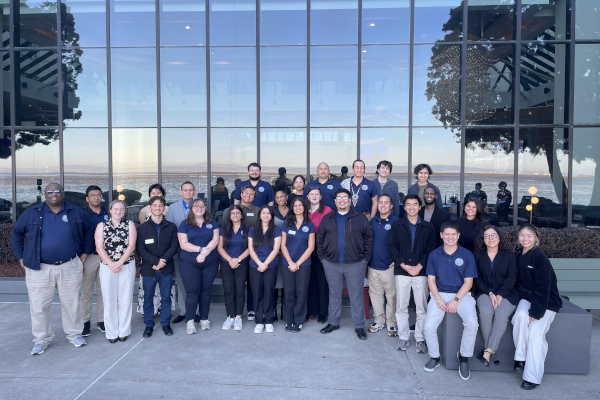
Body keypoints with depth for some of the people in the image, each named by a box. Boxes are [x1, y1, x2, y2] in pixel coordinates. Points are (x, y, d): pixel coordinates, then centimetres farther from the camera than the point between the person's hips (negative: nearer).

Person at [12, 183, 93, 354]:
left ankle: (74, 334, 26)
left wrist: (85, 252, 7)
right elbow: (16, 233, 11)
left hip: (69, 267, 0)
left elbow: (88, 231, 14)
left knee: (71, 303, 10)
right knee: (39, 306, 6)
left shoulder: (76, 212, 2)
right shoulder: (32, 213, 1)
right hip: (39, 269, 0)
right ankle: (41, 339, 23)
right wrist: (21, 257, 5)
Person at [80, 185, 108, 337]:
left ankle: (101, 321, 19)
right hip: (88, 257, -3)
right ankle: (86, 322, 15)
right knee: (86, 292, 4)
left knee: (103, 290, 8)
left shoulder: (107, 213, 8)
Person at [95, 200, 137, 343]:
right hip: (107, 267, 0)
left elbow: (131, 246, -5)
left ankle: (123, 331, 16)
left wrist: (119, 263, -14)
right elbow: (99, 247, -2)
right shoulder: (102, 226, 5)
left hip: (127, 266, 0)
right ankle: (112, 333, 15)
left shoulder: (130, 224, 4)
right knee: (110, 300, 4)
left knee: (125, 299, 5)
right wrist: (111, 264, -14)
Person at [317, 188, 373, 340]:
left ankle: (359, 326, 17)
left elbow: (369, 237, 1)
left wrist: (365, 257, -5)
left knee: (356, 295, 5)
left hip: (355, 264, -2)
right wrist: (322, 257, 3)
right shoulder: (327, 219, 9)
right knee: (334, 294, 13)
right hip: (331, 264, 2)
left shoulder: (360, 218, 2)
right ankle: (333, 322, 27)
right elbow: (320, 239, 11)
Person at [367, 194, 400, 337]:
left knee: (391, 296, 3)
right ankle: (379, 321, 26)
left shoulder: (396, 222, -6)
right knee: (375, 294, 12)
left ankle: (392, 323, 17)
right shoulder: (373, 221, 11)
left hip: (389, 266, -5)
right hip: (373, 266, 5)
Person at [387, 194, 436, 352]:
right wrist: (404, 265, -10)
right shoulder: (396, 226, 7)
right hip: (401, 273, 0)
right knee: (401, 307, 5)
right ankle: (403, 337, 18)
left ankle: (420, 338, 15)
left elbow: (431, 249, 2)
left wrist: (419, 266, -10)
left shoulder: (428, 228, 7)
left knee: (422, 307, 3)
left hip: (421, 272, 0)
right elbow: (392, 247, 0)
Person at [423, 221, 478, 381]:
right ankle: (435, 357, 8)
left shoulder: (467, 255, 1)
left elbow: (468, 282, 0)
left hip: (461, 294, -1)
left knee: (472, 323, -27)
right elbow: (431, 280, 6)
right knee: (429, 326, -20)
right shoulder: (434, 255, 6)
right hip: (440, 294, 1)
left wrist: (456, 300, -12)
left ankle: (464, 357, -1)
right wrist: (438, 299, -8)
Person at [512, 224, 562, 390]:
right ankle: (521, 357, -15)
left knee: (535, 332, -17)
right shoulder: (518, 255, 3)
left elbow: (543, 287, -17)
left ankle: (532, 378, -9)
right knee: (521, 315, -27)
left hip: (547, 301, -4)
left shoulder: (540, 257, -15)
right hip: (527, 297, 4)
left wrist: (536, 311, -20)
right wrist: (521, 294, -7)